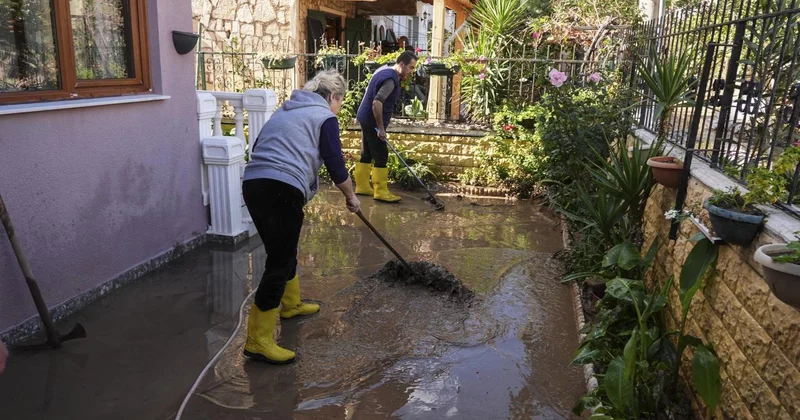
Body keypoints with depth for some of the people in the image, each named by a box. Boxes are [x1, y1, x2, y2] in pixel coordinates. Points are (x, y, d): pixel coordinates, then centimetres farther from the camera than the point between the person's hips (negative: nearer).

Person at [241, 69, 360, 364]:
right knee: (279, 262, -4)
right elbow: (336, 166, 3)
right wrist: (351, 197, 17)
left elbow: (261, 147, 27)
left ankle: (291, 304, 42)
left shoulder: (285, 110, 27)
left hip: (252, 184, 8)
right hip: (282, 190, -8)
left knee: (282, 251, 24)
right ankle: (258, 341, -1)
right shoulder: (324, 117, 5)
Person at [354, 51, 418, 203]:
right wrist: (381, 128, -27)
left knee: (367, 154, 14)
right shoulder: (390, 79, -21)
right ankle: (381, 193, -1)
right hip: (372, 121, -10)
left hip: (367, 119, 10)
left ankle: (362, 187, 21)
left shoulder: (386, 70, 12)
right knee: (381, 156, -6)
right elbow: (377, 103, -31)